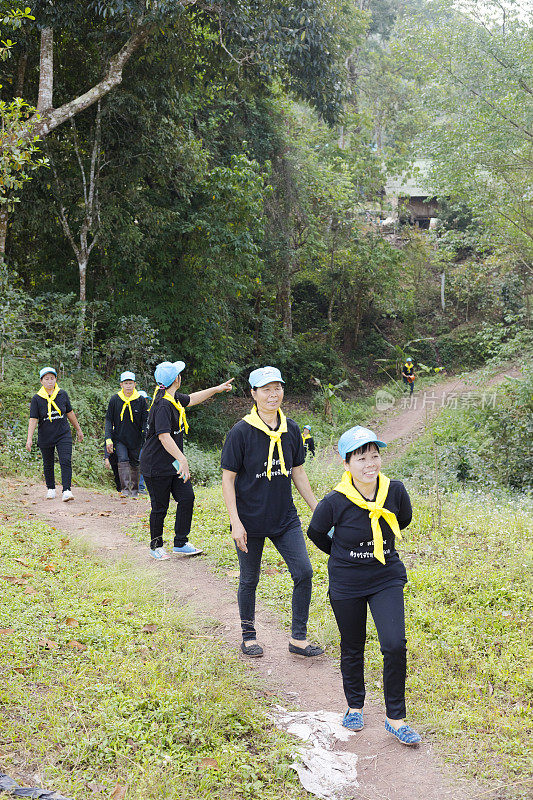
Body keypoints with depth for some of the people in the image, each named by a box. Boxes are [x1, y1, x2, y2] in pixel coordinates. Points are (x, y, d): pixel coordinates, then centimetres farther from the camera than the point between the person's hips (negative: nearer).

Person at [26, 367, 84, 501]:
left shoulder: (62, 394, 1)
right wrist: (29, 438, -18)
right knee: (48, 464, 11)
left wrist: (78, 430, 19)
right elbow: (33, 419, -10)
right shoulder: (36, 398, -6)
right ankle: (51, 489, 30)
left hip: (63, 435, 0)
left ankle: (67, 491, -16)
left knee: (66, 462, -14)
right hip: (45, 438, 0)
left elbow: (70, 413, 12)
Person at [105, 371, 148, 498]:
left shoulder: (141, 400, -2)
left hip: (135, 439, 1)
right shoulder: (115, 399, -2)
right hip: (119, 438, -1)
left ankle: (134, 489, 24)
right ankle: (125, 488, -21)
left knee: (134, 464, 10)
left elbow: (145, 421, 0)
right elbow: (109, 420, 1)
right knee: (123, 460, -18)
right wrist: (108, 439, -7)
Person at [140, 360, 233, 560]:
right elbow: (164, 437, -33)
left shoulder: (174, 399, 6)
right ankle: (156, 546, 22)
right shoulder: (163, 405, -23)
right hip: (156, 466, -9)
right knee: (160, 507, 2)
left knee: (187, 498, 3)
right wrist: (182, 459, -41)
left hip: (173, 463, 9)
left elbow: (192, 399, 28)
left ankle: (181, 543, 12)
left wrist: (218, 389, 33)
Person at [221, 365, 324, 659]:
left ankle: (298, 638, 12)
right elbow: (228, 479, -10)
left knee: (304, 572, -3)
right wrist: (235, 522, -16)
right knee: (249, 580, 9)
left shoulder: (291, 429, 2)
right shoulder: (241, 432, -13)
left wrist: (318, 508, 11)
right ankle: (248, 635, 31)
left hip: (285, 518, 4)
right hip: (250, 521, -4)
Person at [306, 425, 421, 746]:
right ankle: (355, 706, 38)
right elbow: (316, 533, 0)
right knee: (353, 648, 13)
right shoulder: (335, 502, -21)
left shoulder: (395, 491, -14)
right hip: (347, 584, -1)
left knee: (395, 645, -10)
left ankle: (395, 718, 9)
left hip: (387, 578, 1)